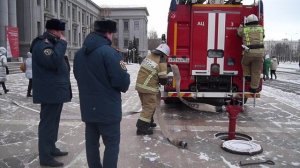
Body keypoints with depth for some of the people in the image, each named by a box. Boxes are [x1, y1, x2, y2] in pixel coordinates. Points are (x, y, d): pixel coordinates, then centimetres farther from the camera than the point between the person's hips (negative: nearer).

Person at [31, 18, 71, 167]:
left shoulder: (51, 43, 18)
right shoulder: (42, 45, -16)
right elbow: (54, 61, -32)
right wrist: (62, 43, -23)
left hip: (56, 91, 11)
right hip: (50, 92, -11)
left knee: (53, 122, 18)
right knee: (48, 123, -5)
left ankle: (51, 148, 31)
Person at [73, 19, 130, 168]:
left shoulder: (79, 54, 6)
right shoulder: (109, 52, -18)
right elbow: (123, 81, -21)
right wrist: (124, 84, 1)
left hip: (88, 108, 7)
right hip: (108, 109, -7)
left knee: (91, 142, 16)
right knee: (112, 144, 5)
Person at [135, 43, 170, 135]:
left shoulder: (149, 56, 8)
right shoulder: (162, 63, -13)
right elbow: (163, 80, -11)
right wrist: (164, 82, 12)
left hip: (139, 85, 8)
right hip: (149, 88, -8)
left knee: (147, 105, 22)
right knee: (149, 107, 0)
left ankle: (148, 121, 36)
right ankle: (142, 127, 0)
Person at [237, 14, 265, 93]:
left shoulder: (244, 29, 6)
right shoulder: (261, 28, 12)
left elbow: (239, 32, 28)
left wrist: (241, 26, 46)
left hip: (248, 52, -1)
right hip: (259, 52, 2)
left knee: (245, 63, 31)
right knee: (256, 71, 9)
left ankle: (247, 76, 22)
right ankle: (254, 88, 13)